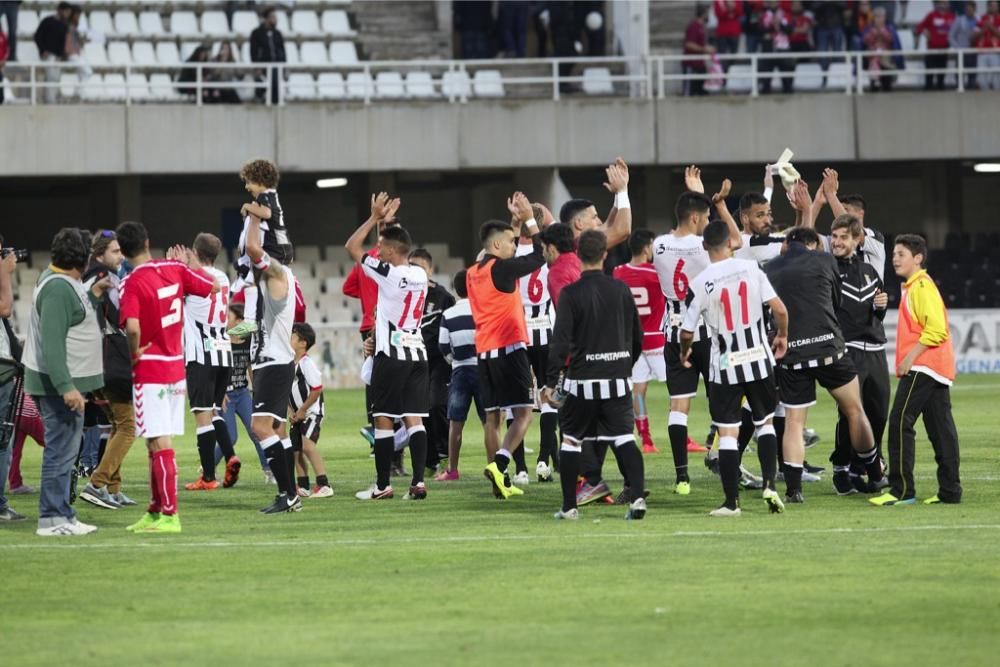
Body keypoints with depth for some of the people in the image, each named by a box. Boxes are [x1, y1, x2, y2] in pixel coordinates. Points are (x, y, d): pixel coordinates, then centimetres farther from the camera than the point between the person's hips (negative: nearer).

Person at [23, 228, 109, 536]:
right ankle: (53, 519, -6)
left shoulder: (64, 282, 12)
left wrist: (93, 295, 14)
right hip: (59, 383, -11)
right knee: (61, 451, -8)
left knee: (63, 451, 14)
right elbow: (52, 343, -25)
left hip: (66, 383, 11)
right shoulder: (58, 288, -20)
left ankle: (62, 515, 19)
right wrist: (66, 387, -28)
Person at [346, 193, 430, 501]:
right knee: (414, 419, 2)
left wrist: (375, 218, 3)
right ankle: (418, 481, -7)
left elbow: (352, 247, -4)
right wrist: (387, 222, 29)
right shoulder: (420, 275, 7)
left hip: (391, 355, -6)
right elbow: (402, 258, 30)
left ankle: (383, 485, 2)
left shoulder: (388, 274, -12)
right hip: (418, 352, 6)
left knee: (383, 419, 0)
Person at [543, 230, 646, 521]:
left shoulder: (571, 294, -9)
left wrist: (551, 382, -7)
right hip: (617, 379, 2)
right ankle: (637, 495, -17)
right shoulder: (621, 290, 3)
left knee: (571, 440, 10)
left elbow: (560, 342, -12)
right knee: (624, 438, 1)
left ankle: (569, 506, 12)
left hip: (581, 379, -2)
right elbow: (637, 336, 12)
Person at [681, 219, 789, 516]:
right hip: (759, 359, 2)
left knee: (727, 432, 3)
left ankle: (732, 501, 2)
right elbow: (779, 309, -7)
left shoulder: (700, 283, -10)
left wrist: (684, 351, 20)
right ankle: (769, 484, 3)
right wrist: (782, 336, 14)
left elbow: (687, 332, -3)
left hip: (725, 367, -2)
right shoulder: (751, 269, -6)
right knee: (765, 423, 18)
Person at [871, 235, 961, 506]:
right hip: (937, 370, 10)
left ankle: (902, 490, -11)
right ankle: (950, 490, 7)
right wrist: (908, 359, 19)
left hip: (922, 368, -10)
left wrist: (910, 357, -19)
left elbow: (936, 329, -20)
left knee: (900, 423, -10)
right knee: (940, 429, 7)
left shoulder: (922, 286, -11)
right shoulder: (912, 287, 19)